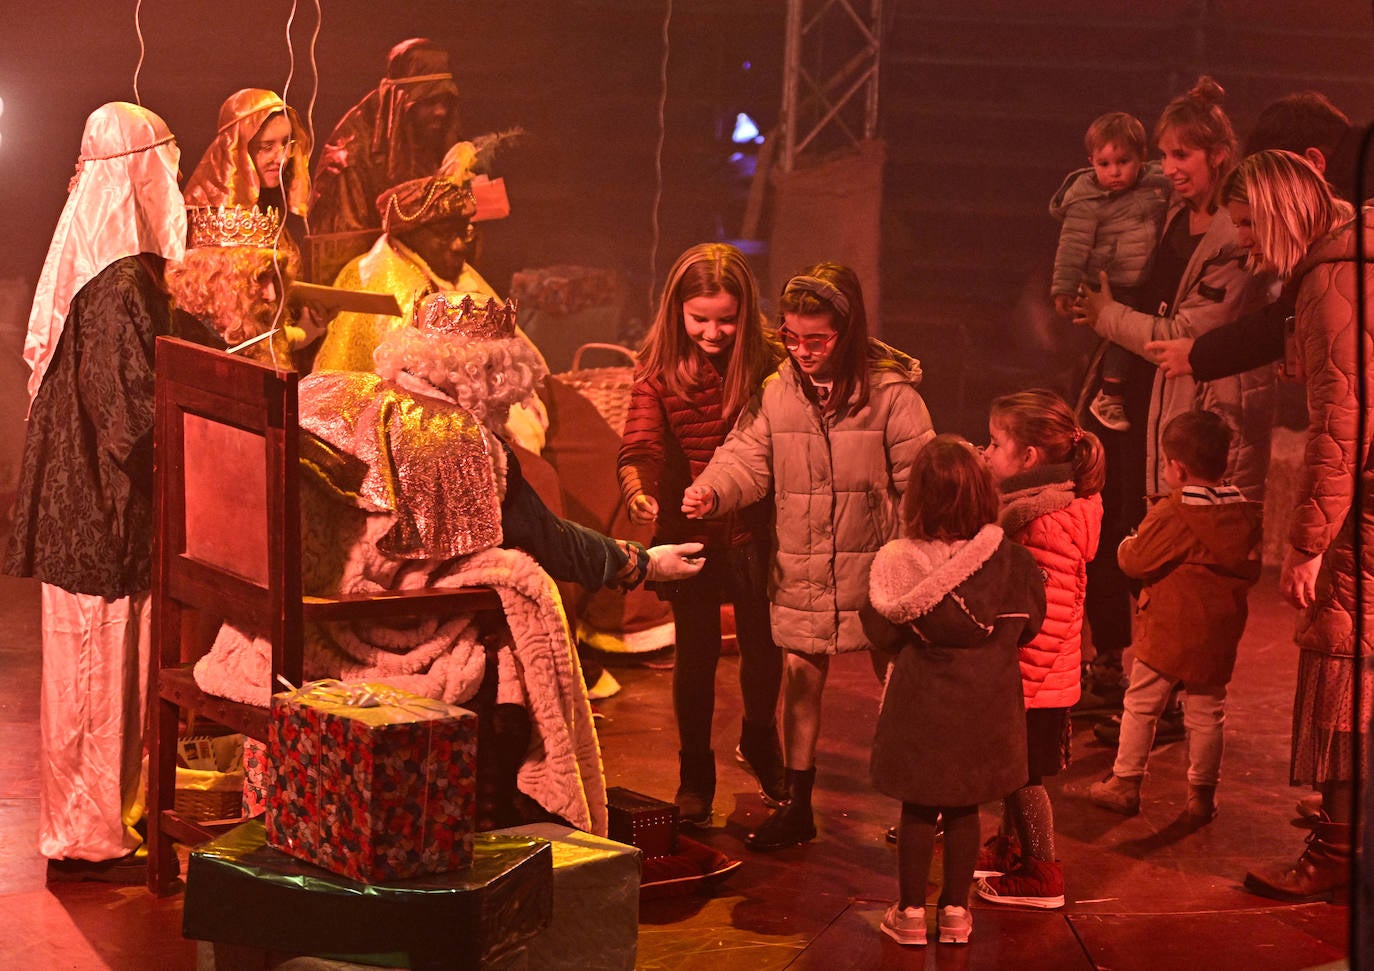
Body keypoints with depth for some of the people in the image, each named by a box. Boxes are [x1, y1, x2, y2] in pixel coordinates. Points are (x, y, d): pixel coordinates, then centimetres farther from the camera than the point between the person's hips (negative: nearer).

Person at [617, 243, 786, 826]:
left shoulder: (765, 364, -8)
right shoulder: (659, 368, -8)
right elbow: (640, 443, -18)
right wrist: (637, 490, -39)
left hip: (753, 530, 1)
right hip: (687, 532, 0)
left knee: (764, 647, 13)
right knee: (696, 653, 6)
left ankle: (759, 743, 43)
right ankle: (694, 775, 24)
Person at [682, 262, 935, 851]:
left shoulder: (890, 392, -10)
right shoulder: (778, 392, 0)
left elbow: (918, 480, -8)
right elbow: (747, 459, -1)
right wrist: (710, 492, -21)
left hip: (875, 565, -3)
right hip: (801, 570, 3)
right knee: (801, 676, 10)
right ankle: (797, 806, 23)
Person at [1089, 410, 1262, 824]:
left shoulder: (1170, 515, -18)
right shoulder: (1247, 514, 0)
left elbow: (1135, 562, -12)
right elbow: (1251, 571, 10)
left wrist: (1127, 544, 9)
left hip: (1167, 634, -5)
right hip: (1218, 637, 5)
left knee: (1140, 707, 10)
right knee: (1207, 715, 11)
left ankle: (1125, 784, 18)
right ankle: (1202, 795, 15)